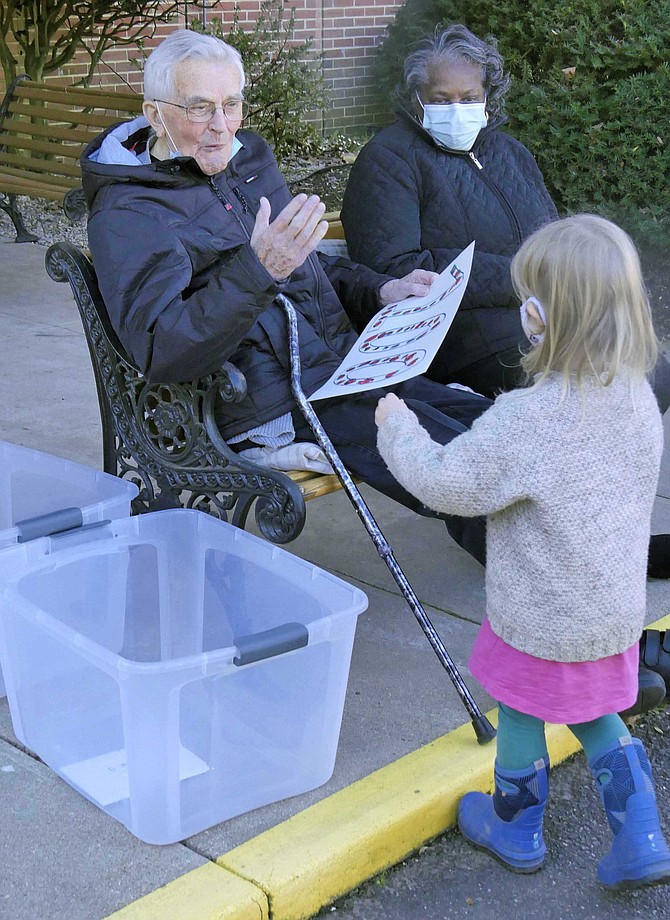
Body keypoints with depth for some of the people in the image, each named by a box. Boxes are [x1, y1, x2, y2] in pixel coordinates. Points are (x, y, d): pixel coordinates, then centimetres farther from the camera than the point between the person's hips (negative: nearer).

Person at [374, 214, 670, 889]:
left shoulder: (526, 419, -31)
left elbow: (442, 482, -22)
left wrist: (396, 427, -5)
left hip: (541, 622, -6)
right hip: (616, 610, 6)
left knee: (520, 715, 18)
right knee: (594, 712, 27)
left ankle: (516, 830, 41)